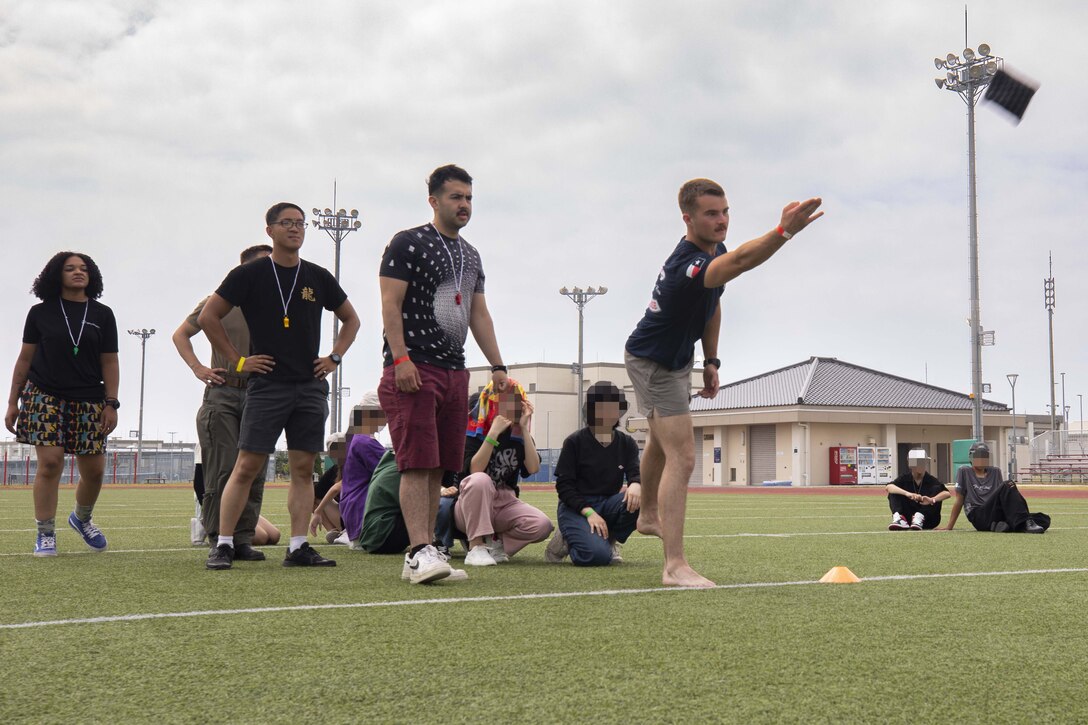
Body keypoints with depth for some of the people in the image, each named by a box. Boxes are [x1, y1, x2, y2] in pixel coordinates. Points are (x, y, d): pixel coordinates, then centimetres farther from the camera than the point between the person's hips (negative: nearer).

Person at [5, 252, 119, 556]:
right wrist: (13, 402, 5)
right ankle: (45, 535, -1)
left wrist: (111, 403, -1)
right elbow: (25, 358, 8)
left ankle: (82, 518, 32)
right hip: (45, 398, -2)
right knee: (50, 462, -12)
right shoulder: (40, 313, 5)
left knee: (94, 470, 3)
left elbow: (109, 362, 7)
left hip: (89, 402, 2)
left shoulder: (102, 315, 7)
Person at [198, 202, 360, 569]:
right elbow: (208, 317, 2)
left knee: (303, 468, 2)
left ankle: (298, 547, 5)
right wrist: (237, 360, -2)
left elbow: (351, 319, 23)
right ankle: (223, 545, -1)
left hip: (311, 386, 4)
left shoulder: (318, 277, 11)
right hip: (267, 384, -3)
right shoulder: (249, 275, 1)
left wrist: (334, 357, 10)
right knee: (247, 466, -6)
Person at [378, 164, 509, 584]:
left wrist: (497, 364, 15)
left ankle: (424, 551, 11)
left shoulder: (470, 255, 21)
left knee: (438, 468, 6)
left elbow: (479, 314, 23)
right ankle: (420, 552, -14)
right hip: (414, 369, -7)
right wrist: (400, 358, -19)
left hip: (454, 371, 8)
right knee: (417, 464, -12)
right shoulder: (407, 244, -2)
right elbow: (390, 304, -9)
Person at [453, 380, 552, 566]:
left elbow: (533, 468, -10)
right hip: (472, 505, -4)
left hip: (505, 503, 4)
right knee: (480, 480, -38)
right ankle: (476, 546, -27)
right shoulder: (473, 431, -6)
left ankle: (493, 542, -1)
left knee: (542, 525, -24)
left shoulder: (519, 435, 7)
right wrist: (493, 433, -25)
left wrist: (524, 428, -13)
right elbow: (475, 471, -21)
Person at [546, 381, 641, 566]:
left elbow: (636, 473, -5)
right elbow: (563, 485, -8)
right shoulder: (575, 442, -6)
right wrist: (588, 511, -22)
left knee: (641, 499, -28)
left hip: (608, 504, 4)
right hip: (576, 507, -4)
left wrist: (636, 484, -32)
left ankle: (610, 540, -3)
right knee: (597, 555, -31)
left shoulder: (627, 443, 5)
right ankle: (567, 539, 4)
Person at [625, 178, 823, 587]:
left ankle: (649, 515, 52)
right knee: (681, 458, -18)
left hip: (677, 358, 10)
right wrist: (783, 232, -73)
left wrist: (710, 361, 6)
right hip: (653, 363, -10)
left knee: (662, 441, 28)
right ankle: (674, 566, -19)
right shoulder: (688, 265, -38)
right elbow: (739, 262, -59)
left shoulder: (714, 249, -7)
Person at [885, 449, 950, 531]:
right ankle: (899, 518, -35)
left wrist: (931, 500, -43)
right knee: (893, 493, -15)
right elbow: (887, 487, -22)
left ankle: (920, 517, -33)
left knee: (936, 489, -19)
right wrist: (907, 493, -39)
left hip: (928, 521, -1)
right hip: (908, 519, 1)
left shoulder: (931, 480, -5)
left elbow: (947, 494, -23)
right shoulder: (905, 479, -1)